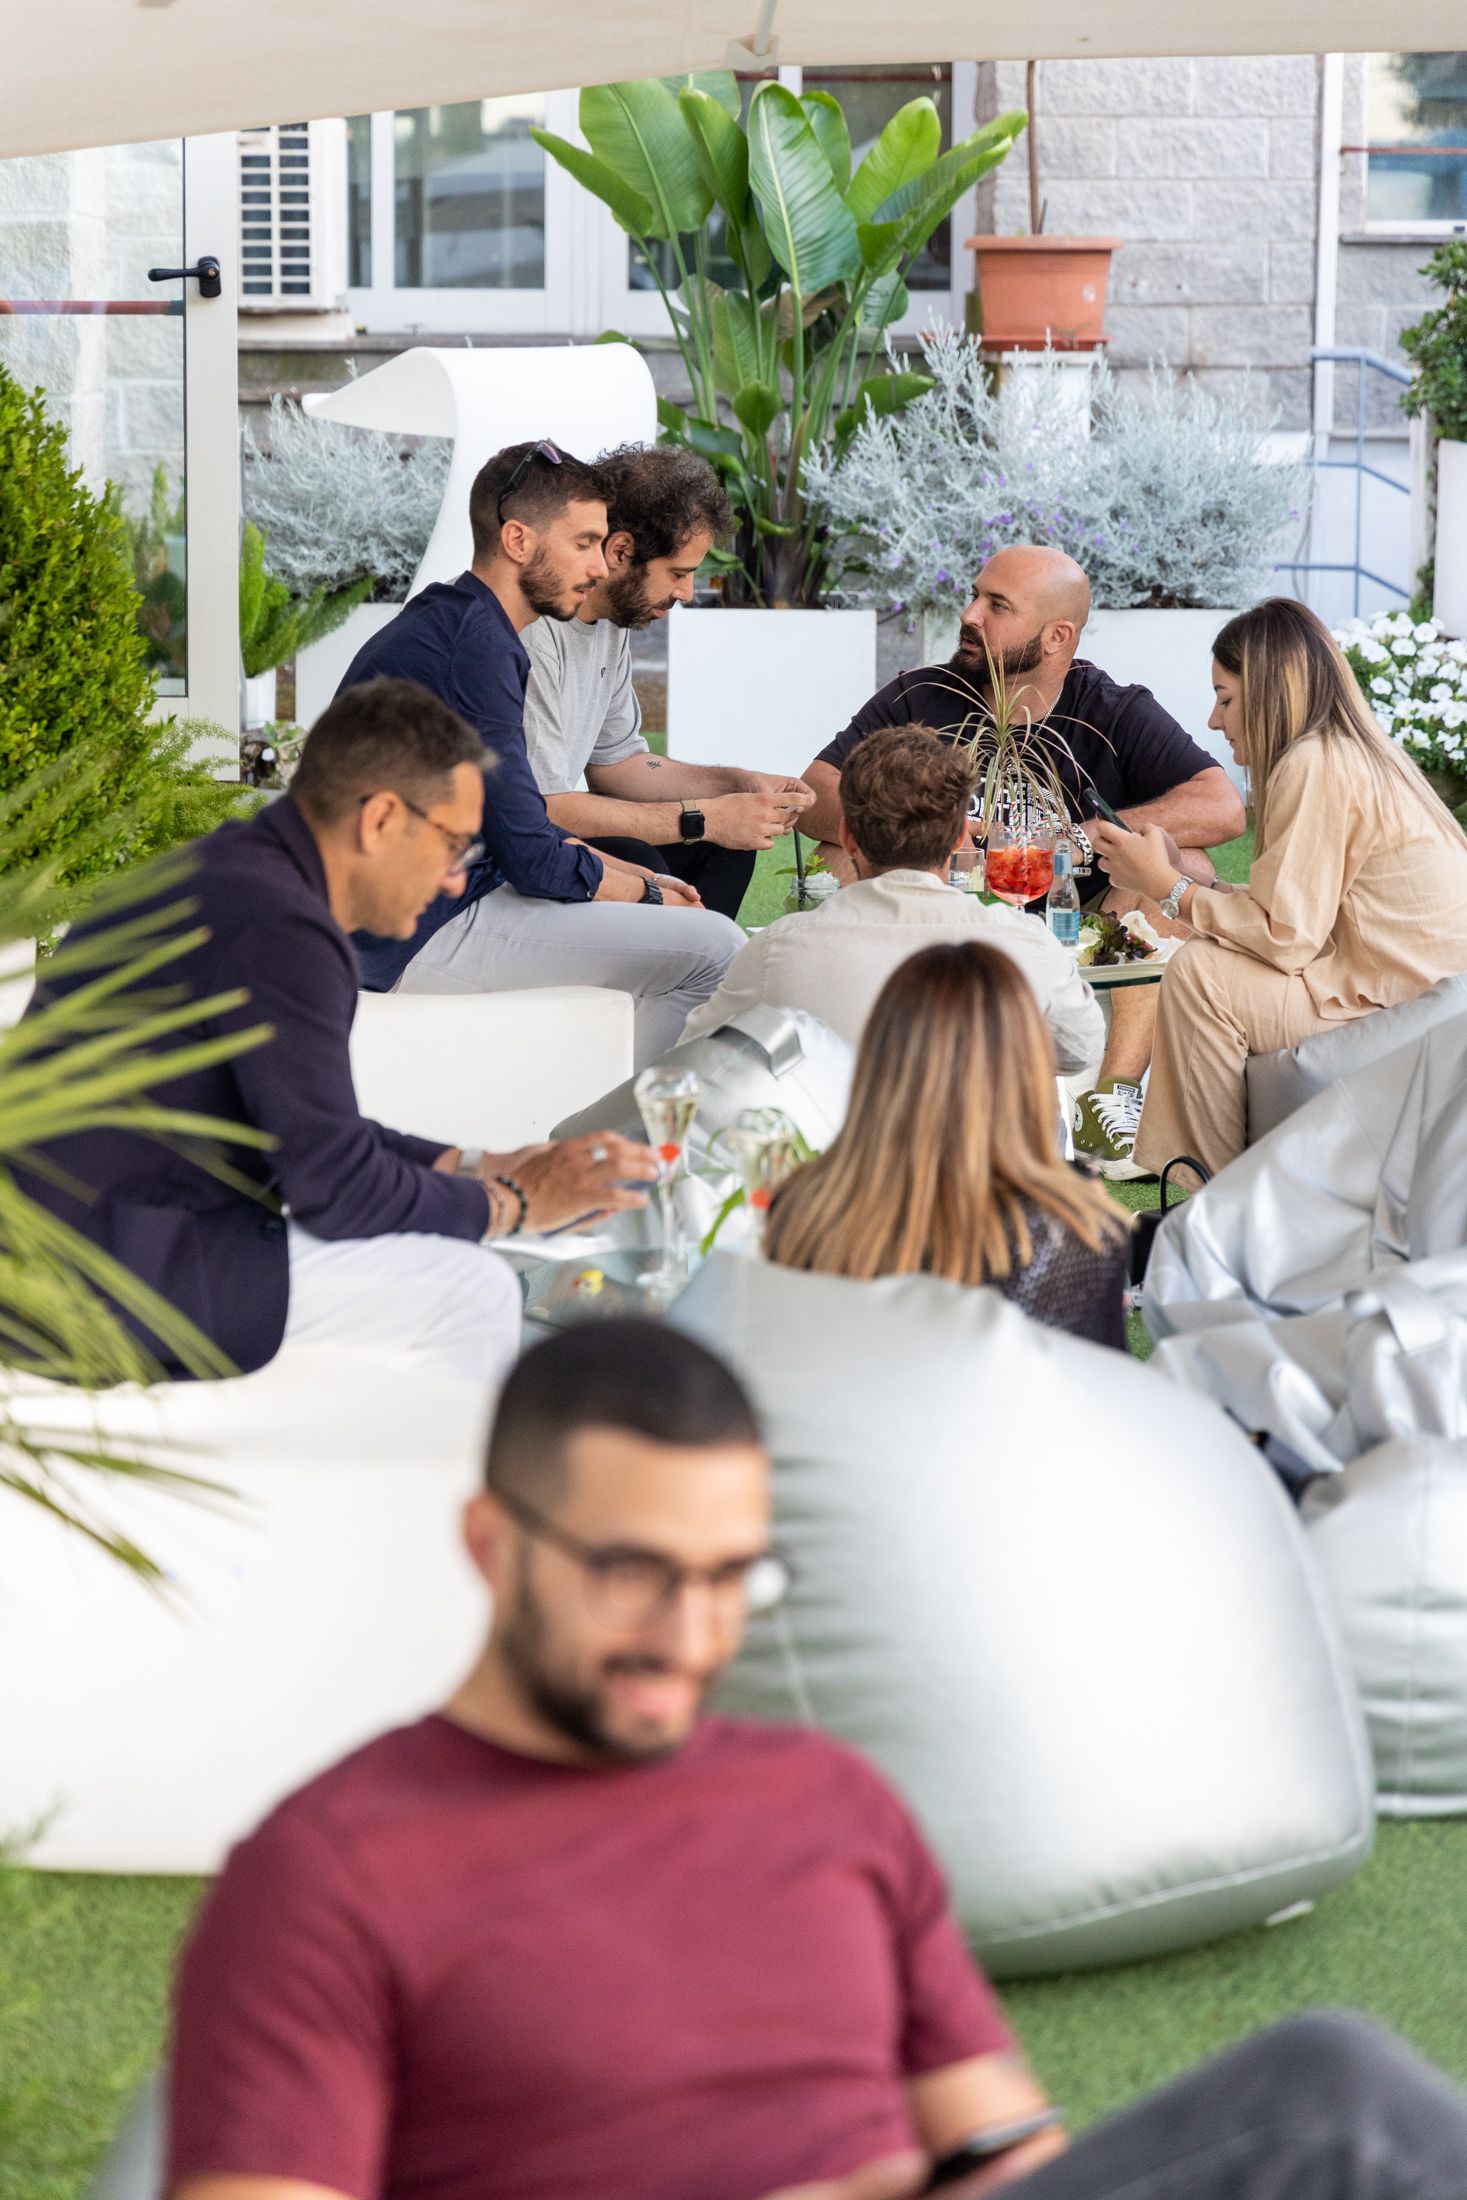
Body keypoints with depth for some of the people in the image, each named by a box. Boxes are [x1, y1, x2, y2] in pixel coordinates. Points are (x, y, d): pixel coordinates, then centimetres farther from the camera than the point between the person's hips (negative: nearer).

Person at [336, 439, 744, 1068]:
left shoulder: (444, 623, 16)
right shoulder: (475, 645, -17)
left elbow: (518, 827, 23)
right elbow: (533, 859, -19)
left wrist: (637, 878, 13)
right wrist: (646, 894, -3)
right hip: (420, 940, -11)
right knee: (712, 948, -15)